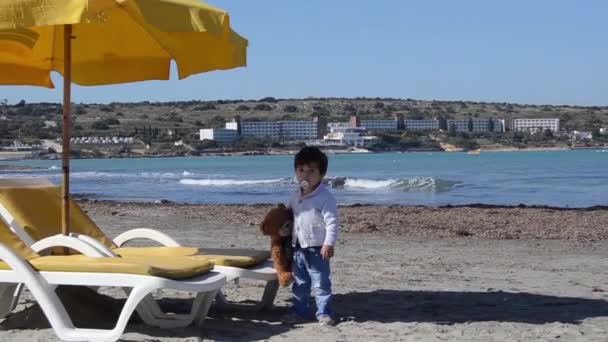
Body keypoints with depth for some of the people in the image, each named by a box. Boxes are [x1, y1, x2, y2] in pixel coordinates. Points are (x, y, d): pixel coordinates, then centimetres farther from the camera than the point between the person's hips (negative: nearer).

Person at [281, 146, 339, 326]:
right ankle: (299, 310, 26)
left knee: (321, 283, 2)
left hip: (317, 248, -7)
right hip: (298, 247, 7)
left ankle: (324, 313, 11)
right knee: (299, 283, 16)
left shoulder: (325, 197, -16)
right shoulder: (296, 196, 7)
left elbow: (332, 222, -19)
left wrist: (329, 244, -24)